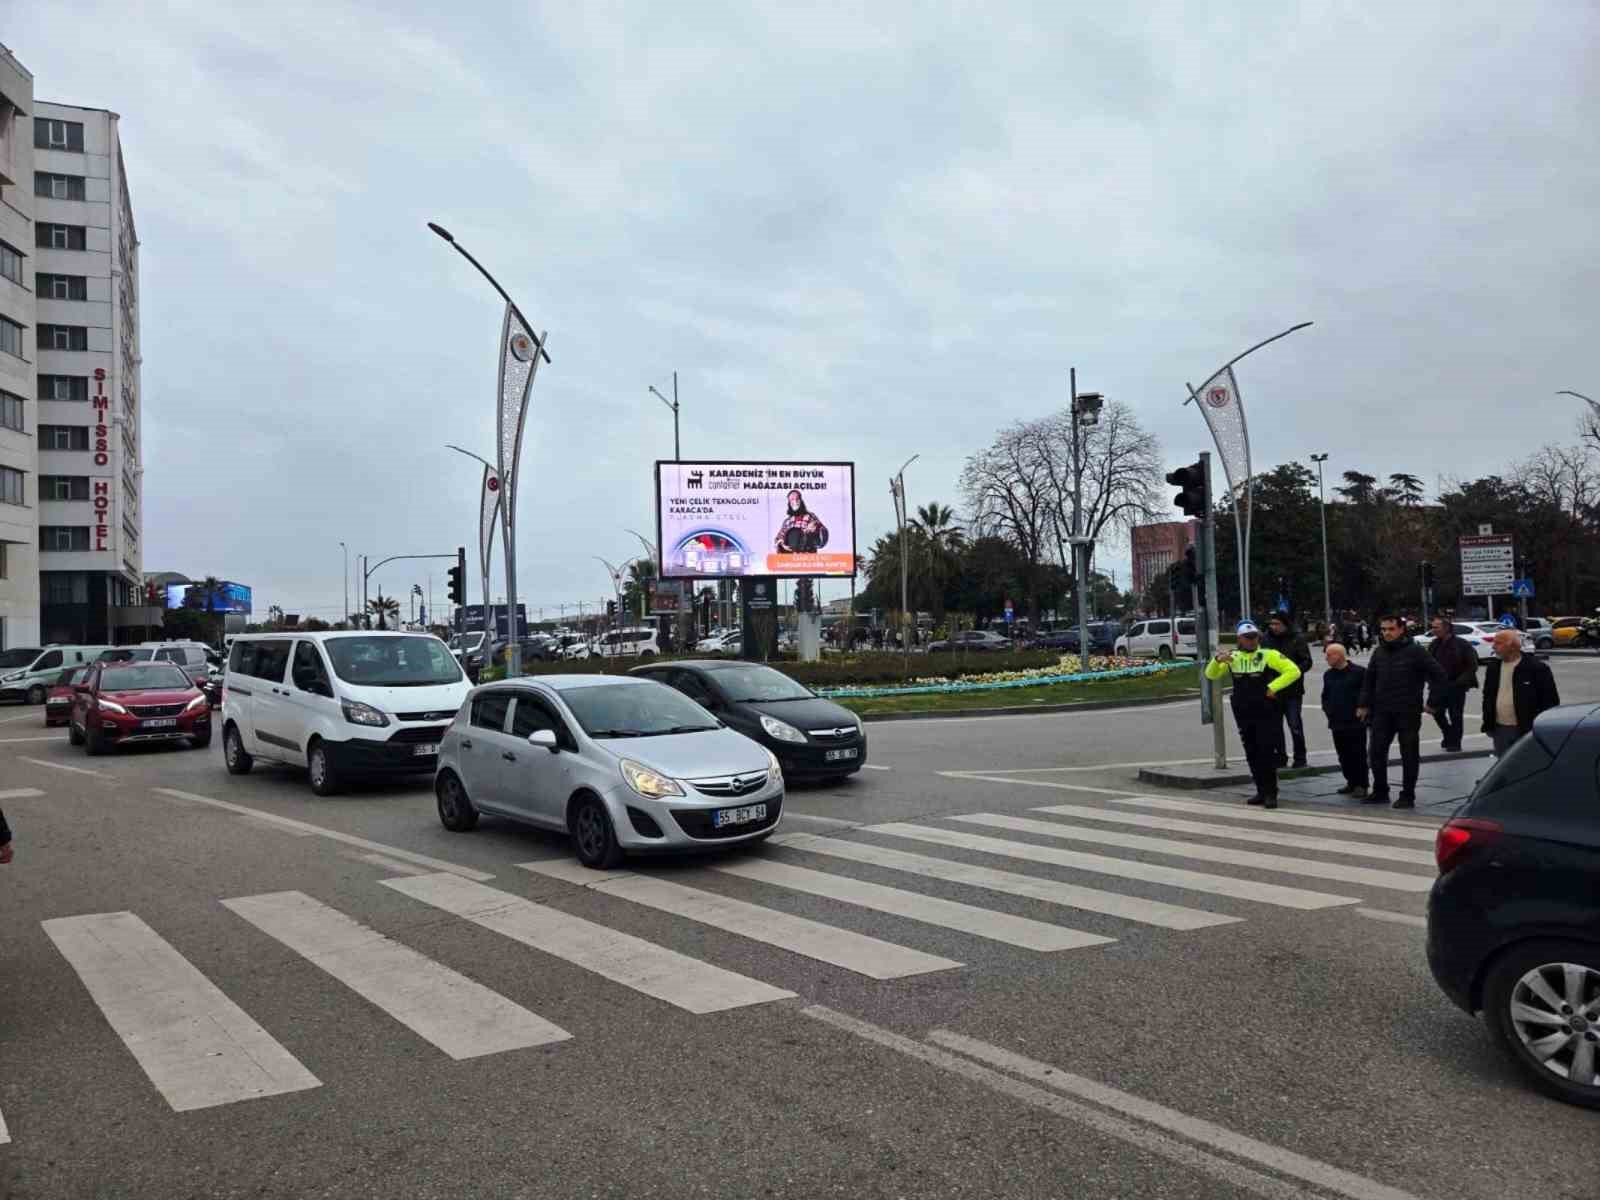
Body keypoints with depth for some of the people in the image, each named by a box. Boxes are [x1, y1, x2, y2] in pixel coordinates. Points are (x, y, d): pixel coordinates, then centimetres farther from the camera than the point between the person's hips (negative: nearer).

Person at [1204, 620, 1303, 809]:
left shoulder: (1269, 656, -5)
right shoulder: (1232, 658, 7)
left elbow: (1293, 671, -10)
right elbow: (1211, 675, 11)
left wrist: (1272, 687, -17)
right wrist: (1217, 661, -10)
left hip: (1267, 714, -5)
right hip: (1243, 715, 5)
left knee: (1267, 754, -5)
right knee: (1252, 755, 11)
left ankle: (1271, 794, 2)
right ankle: (1261, 791, 22)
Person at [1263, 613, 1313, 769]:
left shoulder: (1297, 639, -3)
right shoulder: (1266, 640, 6)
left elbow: (1307, 662, -4)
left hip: (1293, 690, -4)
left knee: (1295, 724, -3)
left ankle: (1300, 757, 8)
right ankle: (1280, 757, 18)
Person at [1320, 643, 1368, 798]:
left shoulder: (1359, 672, -9)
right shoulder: (1328, 675, 13)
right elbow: (1325, 696, 24)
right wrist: (1327, 709, 10)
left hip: (1356, 722, -6)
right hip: (1337, 723, 7)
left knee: (1358, 755, -2)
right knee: (1343, 755, 10)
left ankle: (1361, 785, 4)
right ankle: (1351, 782, 21)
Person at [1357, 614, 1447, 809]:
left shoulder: (1415, 651, -7)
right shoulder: (1379, 652, 8)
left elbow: (1438, 675, -6)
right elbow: (1369, 680, 16)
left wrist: (1432, 703, -6)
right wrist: (1364, 704, 9)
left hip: (1408, 712, -5)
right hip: (1382, 712, 5)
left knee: (1409, 755, 3)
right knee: (1377, 751, 5)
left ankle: (1407, 795, 12)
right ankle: (1380, 792, 17)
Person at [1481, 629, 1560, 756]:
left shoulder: (1537, 668, -8)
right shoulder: (1493, 668, 10)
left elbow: (1550, 700, -8)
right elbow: (1487, 697, 17)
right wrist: (1488, 724, 11)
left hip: (1528, 730, -5)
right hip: (1500, 730, 5)